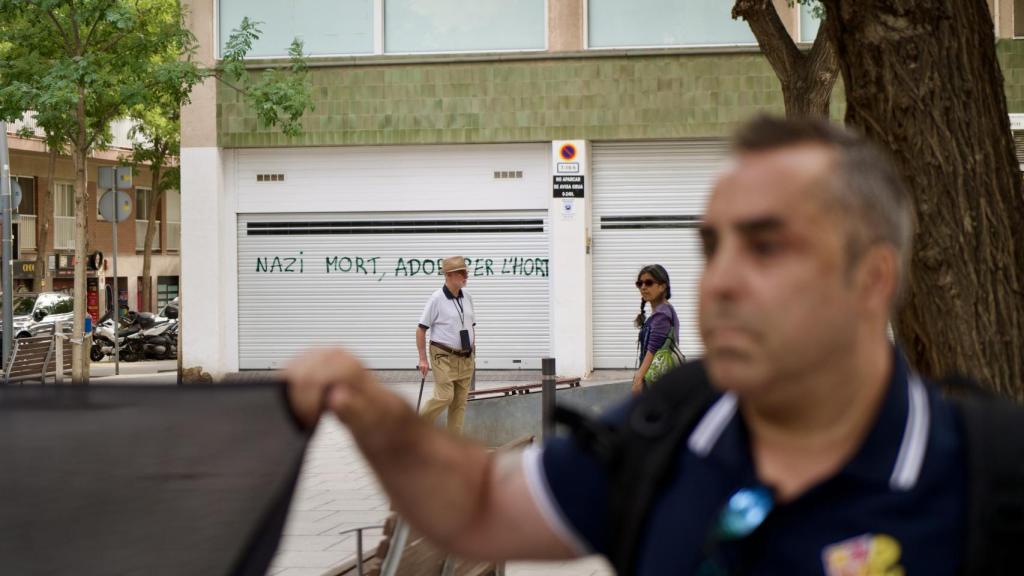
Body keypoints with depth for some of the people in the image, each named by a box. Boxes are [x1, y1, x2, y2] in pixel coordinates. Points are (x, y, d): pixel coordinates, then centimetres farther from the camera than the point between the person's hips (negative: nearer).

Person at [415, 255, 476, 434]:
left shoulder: (467, 297, 9)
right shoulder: (437, 298, -11)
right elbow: (421, 329, -8)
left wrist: (473, 355, 16)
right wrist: (423, 359, -11)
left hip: (465, 358, 6)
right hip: (444, 357, -6)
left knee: (460, 401, 5)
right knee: (444, 396, -13)